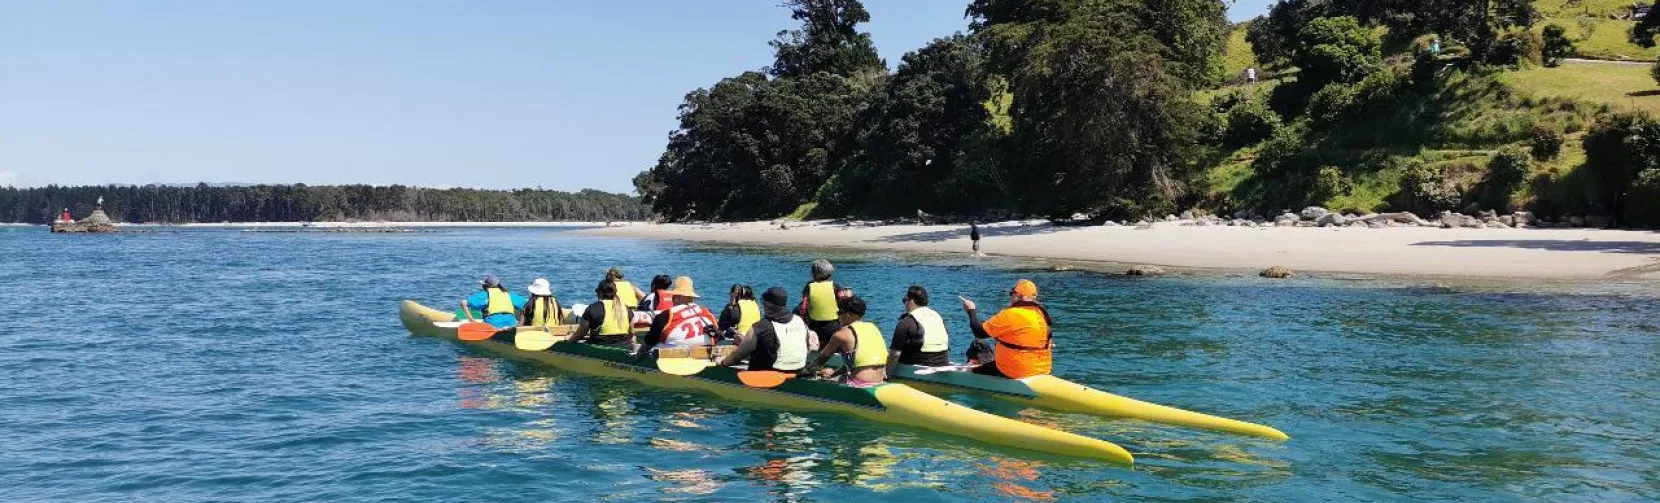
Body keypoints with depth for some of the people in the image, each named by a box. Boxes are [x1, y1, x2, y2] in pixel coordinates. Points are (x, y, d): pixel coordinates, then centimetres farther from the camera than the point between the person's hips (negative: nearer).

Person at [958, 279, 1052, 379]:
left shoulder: (1010, 315, -17)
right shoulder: (1041, 314, 6)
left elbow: (980, 332, -10)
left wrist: (971, 310, 5)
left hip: (1016, 372, -8)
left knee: (975, 373, 7)